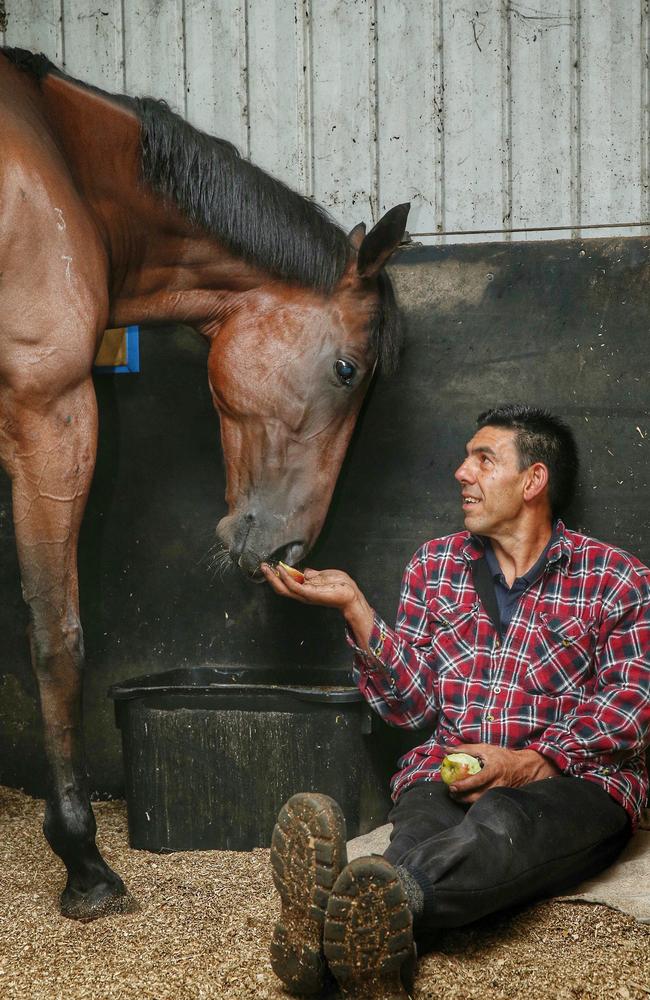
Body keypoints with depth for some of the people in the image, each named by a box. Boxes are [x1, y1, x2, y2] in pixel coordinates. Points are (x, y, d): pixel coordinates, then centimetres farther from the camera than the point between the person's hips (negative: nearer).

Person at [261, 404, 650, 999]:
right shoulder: (434, 566, 20)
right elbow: (414, 703, 12)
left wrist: (533, 762, -16)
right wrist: (354, 607, -1)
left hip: (572, 780, -2)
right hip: (447, 774, 3)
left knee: (500, 821, -39)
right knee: (422, 837, -35)